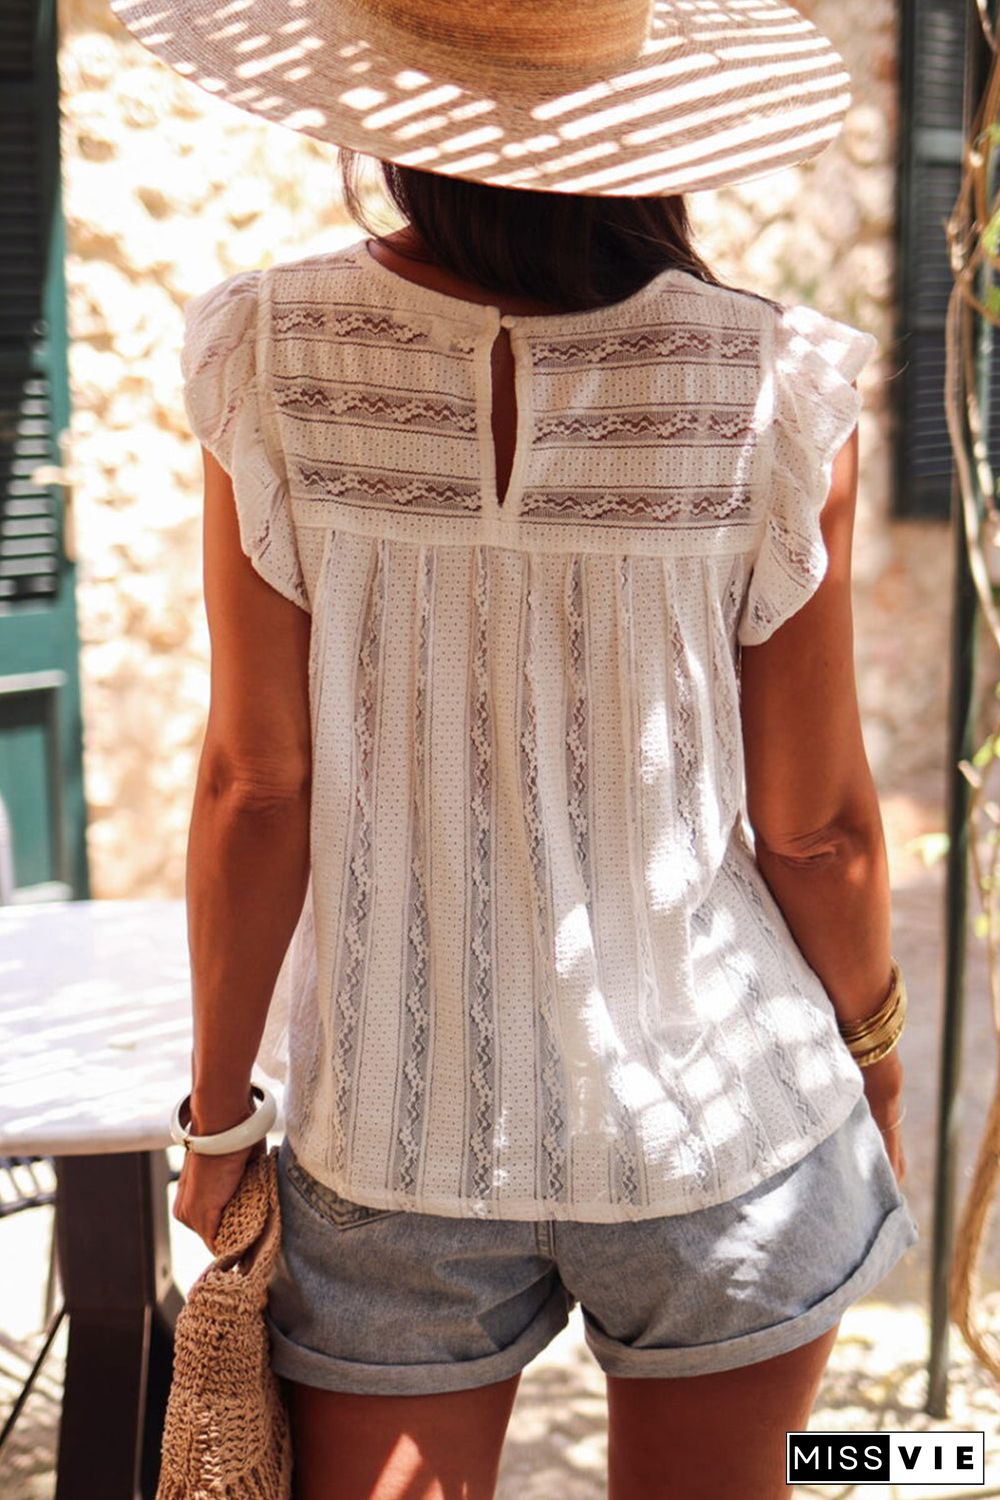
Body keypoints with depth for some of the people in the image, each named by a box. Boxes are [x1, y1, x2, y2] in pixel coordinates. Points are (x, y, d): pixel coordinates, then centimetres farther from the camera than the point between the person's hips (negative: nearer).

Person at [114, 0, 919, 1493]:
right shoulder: (771, 388, -14)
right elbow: (815, 823, -7)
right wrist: (876, 1040, 13)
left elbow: (258, 788, -9)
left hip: (400, 1134, 0)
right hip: (722, 1120, 0)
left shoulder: (278, 361, -13)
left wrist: (218, 1112, 5)